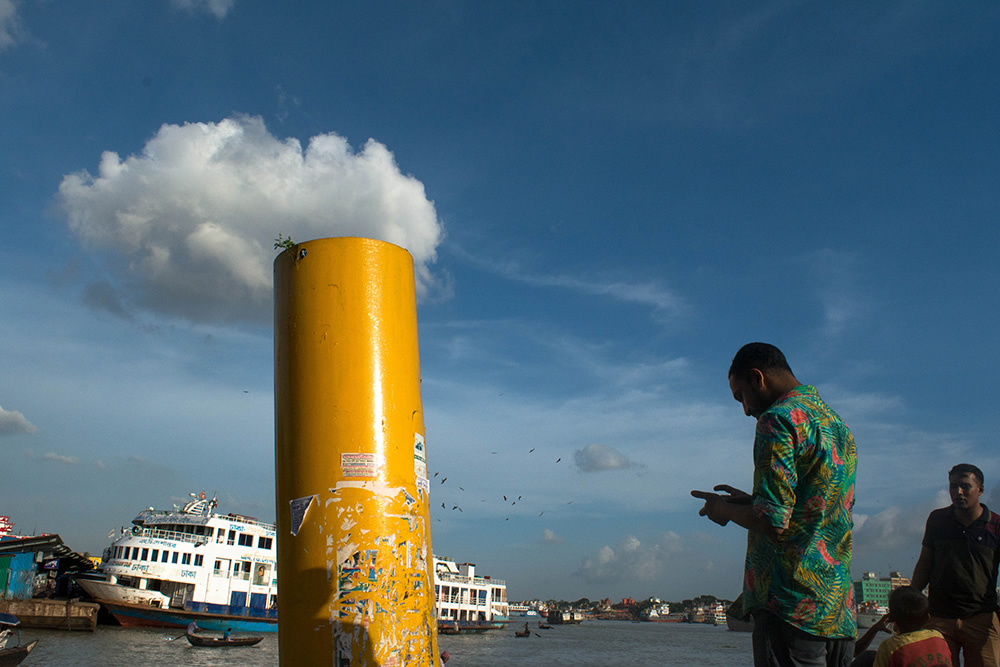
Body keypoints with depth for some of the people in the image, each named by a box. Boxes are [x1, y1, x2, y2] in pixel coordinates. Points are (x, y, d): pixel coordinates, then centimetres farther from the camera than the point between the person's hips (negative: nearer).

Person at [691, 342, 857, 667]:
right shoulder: (839, 426, 18)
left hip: (792, 607, -9)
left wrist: (725, 509, 0)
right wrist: (752, 502, 20)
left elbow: (773, 522, -19)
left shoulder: (779, 418, -11)